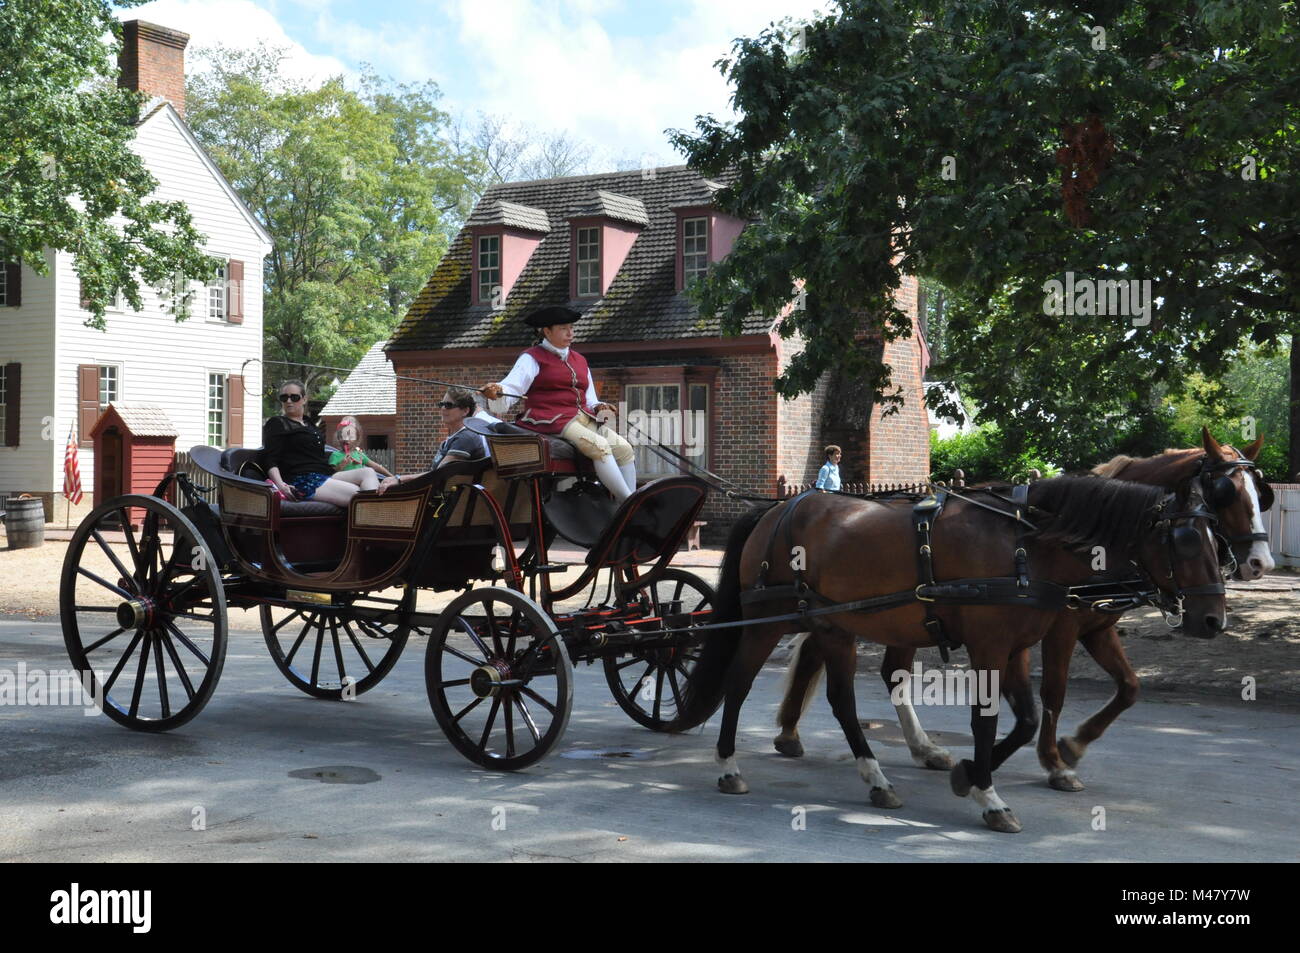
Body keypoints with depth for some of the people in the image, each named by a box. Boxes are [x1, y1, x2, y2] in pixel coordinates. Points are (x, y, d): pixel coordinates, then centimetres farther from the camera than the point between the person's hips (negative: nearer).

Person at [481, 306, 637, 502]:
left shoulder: (579, 360, 25)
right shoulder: (532, 358, 4)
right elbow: (512, 386, -9)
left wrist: (598, 407, 6)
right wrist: (497, 390, -32)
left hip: (583, 417, 7)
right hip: (552, 420, -7)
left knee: (624, 448, -11)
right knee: (599, 446, -28)